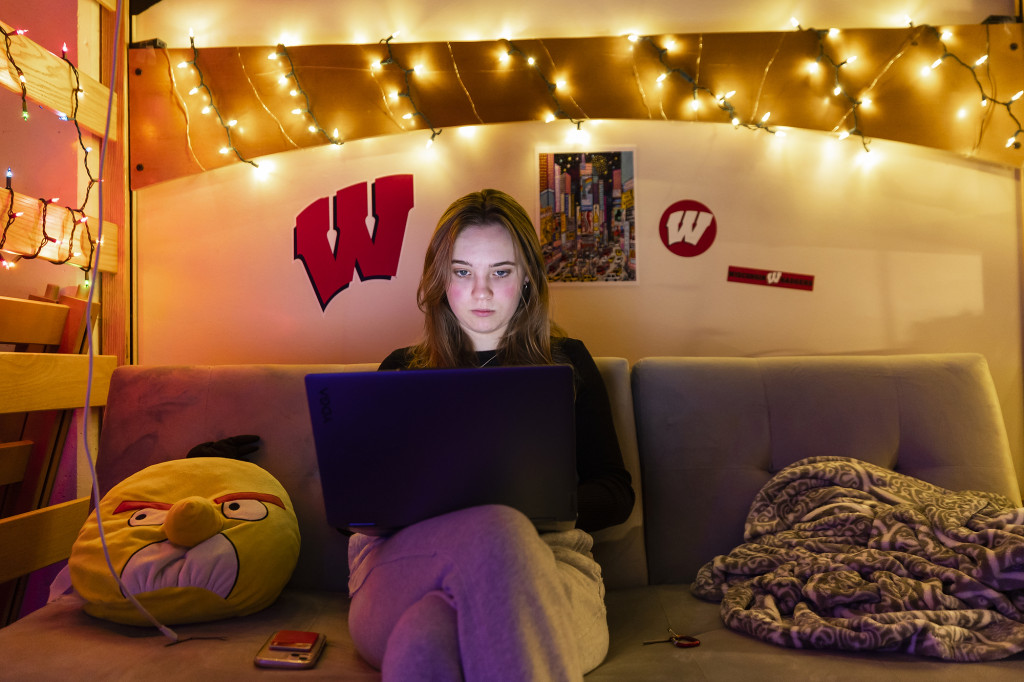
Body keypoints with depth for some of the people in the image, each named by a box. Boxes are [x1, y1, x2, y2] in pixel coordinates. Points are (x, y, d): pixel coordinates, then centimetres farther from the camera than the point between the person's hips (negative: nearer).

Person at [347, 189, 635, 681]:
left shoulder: (567, 362, 17)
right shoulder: (401, 370, 20)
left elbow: (616, 494, 13)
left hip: (544, 559, -1)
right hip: (403, 567, 2)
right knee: (493, 530, -37)